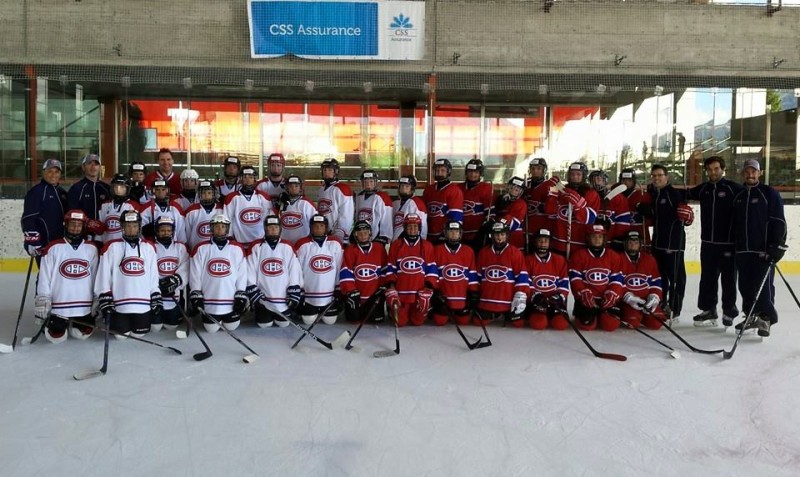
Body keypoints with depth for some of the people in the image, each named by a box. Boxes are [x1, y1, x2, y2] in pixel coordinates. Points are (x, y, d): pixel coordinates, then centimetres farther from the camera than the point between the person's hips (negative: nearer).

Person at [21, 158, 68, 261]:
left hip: (59, 241, 8)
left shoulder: (62, 192, 15)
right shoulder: (36, 191, -9)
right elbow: (28, 219, -16)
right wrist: (32, 241, -22)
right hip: (43, 243, -8)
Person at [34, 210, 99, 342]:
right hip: (58, 305, -2)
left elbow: (96, 276, 7)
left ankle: (72, 324, 37)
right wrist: (42, 299, -9)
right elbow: (44, 276, -4)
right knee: (56, 336, -2)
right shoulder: (53, 247, -5)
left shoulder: (91, 248, 3)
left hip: (85, 305, 2)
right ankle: (49, 322, 31)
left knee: (83, 333, 4)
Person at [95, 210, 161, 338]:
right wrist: (105, 300, -7)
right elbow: (104, 276, -2)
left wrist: (156, 299, 5)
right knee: (121, 335, 2)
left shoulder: (149, 247, 7)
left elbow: (153, 276, 9)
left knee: (139, 334, 7)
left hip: (143, 302, 2)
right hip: (120, 303, -2)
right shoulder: (111, 247, -3)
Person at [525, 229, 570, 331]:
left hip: (555, 301, 2)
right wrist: (535, 297, -17)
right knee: (538, 323, -29)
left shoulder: (560, 260, 7)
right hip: (536, 301, -2)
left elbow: (564, 284, 3)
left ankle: (552, 315, 11)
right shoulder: (528, 260, 3)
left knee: (561, 324, -23)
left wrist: (559, 298, -13)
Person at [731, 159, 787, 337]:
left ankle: (766, 319, 1)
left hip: (764, 250, -6)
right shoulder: (738, 196, 15)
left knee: (763, 285, -7)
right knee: (745, 285, 9)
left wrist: (777, 247, -17)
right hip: (743, 250, 6)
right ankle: (752, 316, 20)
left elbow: (779, 221, -10)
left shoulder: (770, 193, -3)